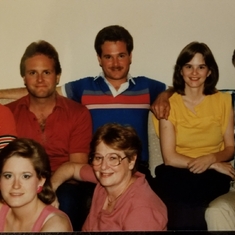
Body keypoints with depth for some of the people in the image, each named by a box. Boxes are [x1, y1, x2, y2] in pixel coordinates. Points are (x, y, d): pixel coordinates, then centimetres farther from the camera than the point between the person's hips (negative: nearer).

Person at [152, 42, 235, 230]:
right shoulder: (170, 104, 1)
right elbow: (170, 158, -5)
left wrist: (211, 158, -12)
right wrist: (213, 165, -11)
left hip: (212, 176, 1)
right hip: (177, 174, -1)